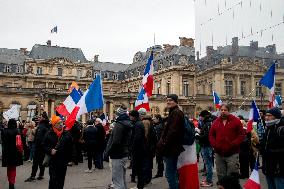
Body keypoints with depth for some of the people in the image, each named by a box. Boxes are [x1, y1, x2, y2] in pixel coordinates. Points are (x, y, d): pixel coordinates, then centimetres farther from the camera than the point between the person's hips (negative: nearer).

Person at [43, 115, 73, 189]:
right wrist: (50, 151, -18)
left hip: (63, 161, 2)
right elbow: (44, 146, 1)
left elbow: (70, 147, 3)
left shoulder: (67, 134, 0)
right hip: (53, 161, -2)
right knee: (53, 179, -5)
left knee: (61, 179, 12)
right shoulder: (49, 134, -3)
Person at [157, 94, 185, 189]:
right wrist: (162, 144, 16)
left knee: (170, 174, -6)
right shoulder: (173, 113, 19)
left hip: (171, 149, -11)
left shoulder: (176, 113, -14)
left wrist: (164, 144, -18)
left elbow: (172, 131, -23)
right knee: (173, 173, 18)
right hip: (171, 148, 11)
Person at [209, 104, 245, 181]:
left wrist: (233, 144, -15)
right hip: (219, 154, 4)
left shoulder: (236, 121, -1)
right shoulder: (216, 122, 9)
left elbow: (241, 135, -4)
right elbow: (211, 135, 12)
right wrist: (214, 145, -4)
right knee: (221, 176, 14)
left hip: (232, 154, -4)